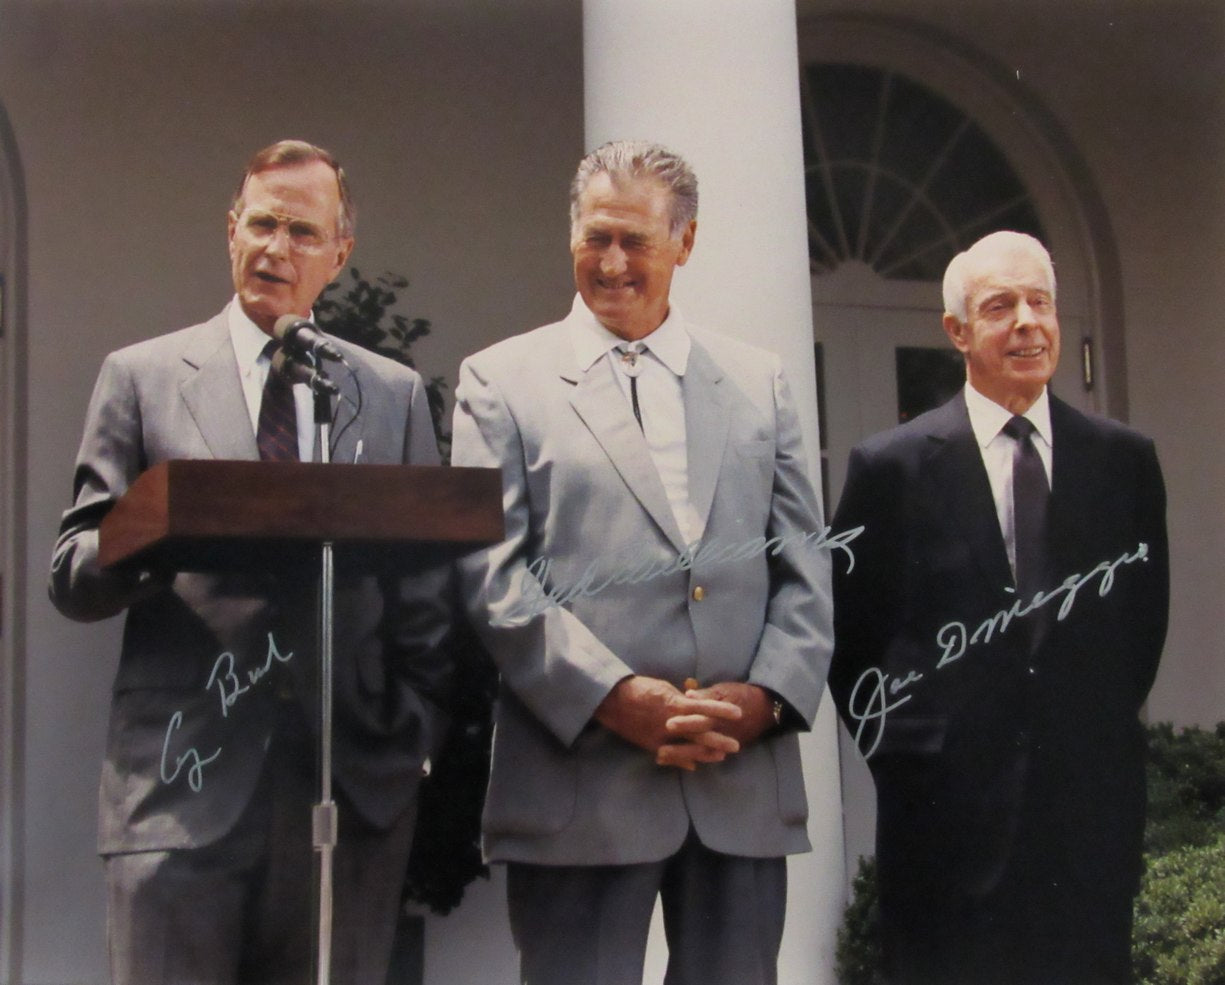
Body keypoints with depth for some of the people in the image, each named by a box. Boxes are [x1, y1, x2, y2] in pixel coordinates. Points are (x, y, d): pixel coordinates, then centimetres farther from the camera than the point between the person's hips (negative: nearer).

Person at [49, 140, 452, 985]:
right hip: (185, 783, -1)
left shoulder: (397, 394, 14)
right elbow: (73, 580, 4)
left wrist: (418, 746, 2)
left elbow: (426, 597, 13)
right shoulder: (141, 377, 9)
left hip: (354, 784, 2)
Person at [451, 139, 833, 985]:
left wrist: (767, 694, -6)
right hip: (581, 781, -3)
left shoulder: (760, 383, 16)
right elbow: (491, 573, -3)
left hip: (745, 779, 3)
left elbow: (804, 568, 12)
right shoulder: (502, 382, 7)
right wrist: (615, 697, -14)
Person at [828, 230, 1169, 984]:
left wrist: (1103, 730, 9)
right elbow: (851, 631, 3)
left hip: (1093, 802, 2)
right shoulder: (893, 466, -1)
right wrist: (907, 752, 1)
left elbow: (1145, 617, 14)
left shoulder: (1125, 459, 6)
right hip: (947, 806, -2)